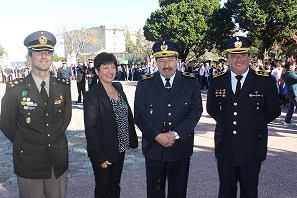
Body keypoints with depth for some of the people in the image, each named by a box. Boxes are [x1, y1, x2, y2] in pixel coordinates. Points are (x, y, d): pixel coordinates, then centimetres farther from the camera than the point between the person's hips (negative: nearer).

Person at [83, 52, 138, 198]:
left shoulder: (118, 87, 3)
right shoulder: (91, 95, -17)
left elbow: (128, 115, 10)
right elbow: (90, 129, -17)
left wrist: (131, 140, 7)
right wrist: (100, 157, -18)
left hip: (120, 149, 6)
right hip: (104, 153, -6)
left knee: (115, 186, 21)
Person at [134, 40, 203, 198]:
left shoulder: (191, 82, -2)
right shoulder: (144, 84, -2)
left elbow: (196, 111, -5)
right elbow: (139, 115, -4)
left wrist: (176, 134, -16)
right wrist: (157, 136, -16)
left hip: (181, 147, 0)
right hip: (153, 147, 0)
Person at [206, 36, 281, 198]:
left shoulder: (266, 81, -6)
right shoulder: (217, 81, 0)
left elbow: (274, 111, 4)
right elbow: (211, 109, 13)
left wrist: (256, 124, 5)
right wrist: (224, 122, 7)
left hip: (252, 147, -1)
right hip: (225, 147, 2)